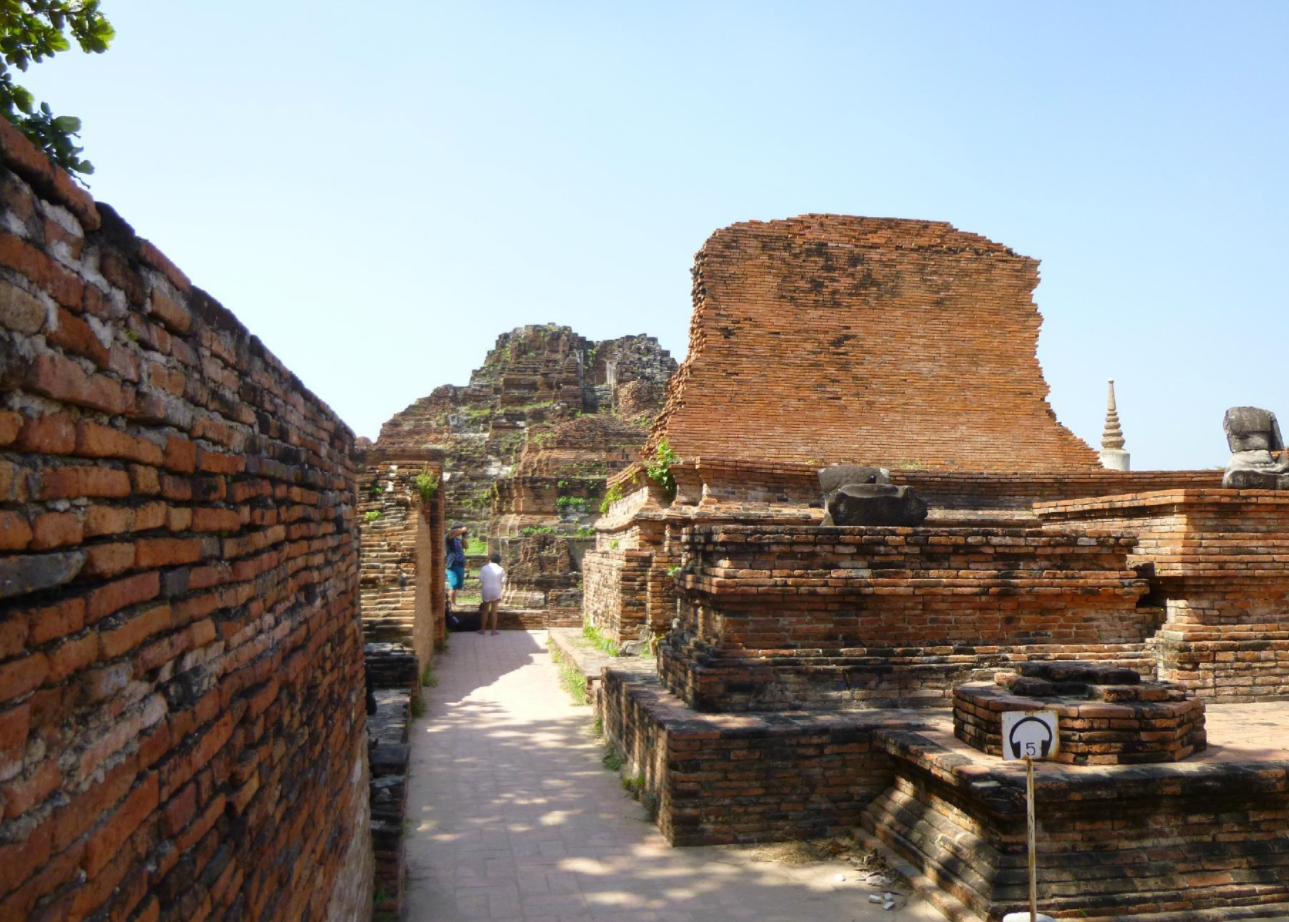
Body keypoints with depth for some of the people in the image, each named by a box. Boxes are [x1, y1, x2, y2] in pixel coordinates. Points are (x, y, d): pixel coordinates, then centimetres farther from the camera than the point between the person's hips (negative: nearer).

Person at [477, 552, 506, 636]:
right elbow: (503, 581, -7)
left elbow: (481, 579, -5)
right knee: (494, 611, 6)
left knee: (485, 610, 13)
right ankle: (494, 630, 8)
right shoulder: (501, 569, -5)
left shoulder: (485, 568, -6)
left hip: (487, 591, 0)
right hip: (496, 591, 0)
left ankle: (483, 629, 18)